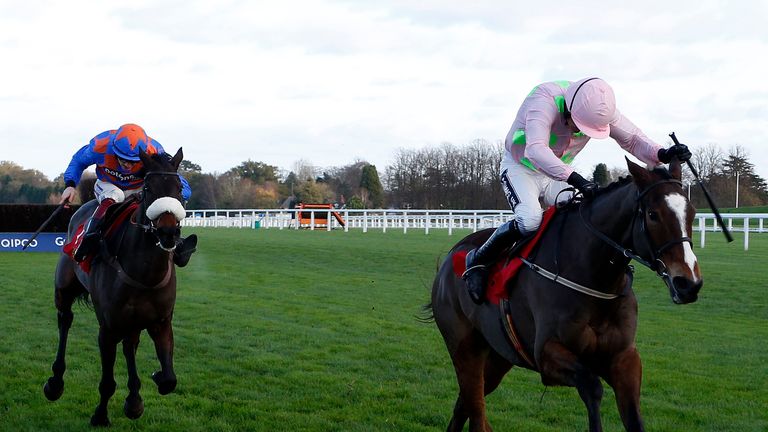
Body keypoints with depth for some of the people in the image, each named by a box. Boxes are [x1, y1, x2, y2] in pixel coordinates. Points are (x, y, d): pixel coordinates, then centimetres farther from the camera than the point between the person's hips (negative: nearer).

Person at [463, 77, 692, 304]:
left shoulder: (600, 108, -16)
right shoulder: (544, 100, -35)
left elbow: (633, 138, -11)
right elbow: (535, 150, -49)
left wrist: (662, 154, -33)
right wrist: (575, 179, -61)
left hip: (559, 173, 5)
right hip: (520, 168, -5)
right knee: (530, 219, -31)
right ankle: (477, 260, -11)